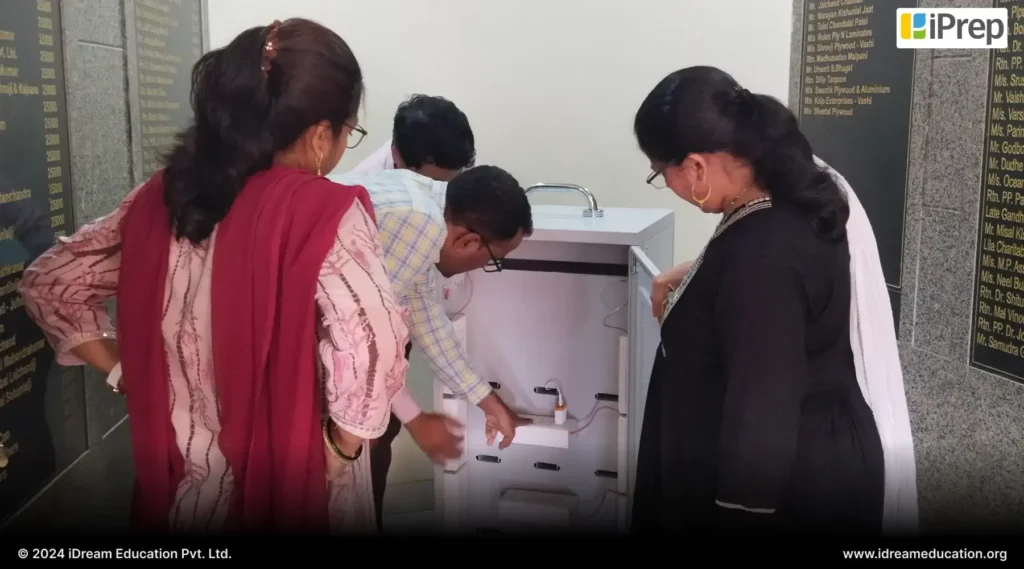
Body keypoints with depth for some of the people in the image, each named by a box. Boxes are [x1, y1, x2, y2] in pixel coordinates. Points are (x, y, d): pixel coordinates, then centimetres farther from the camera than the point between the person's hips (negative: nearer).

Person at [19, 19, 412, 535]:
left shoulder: (163, 196, -2)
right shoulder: (326, 213, -20)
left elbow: (48, 284, 7)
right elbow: (370, 347, -34)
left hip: (184, 480, 5)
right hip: (293, 484, -5)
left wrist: (128, 377, 6)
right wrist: (343, 445, -16)